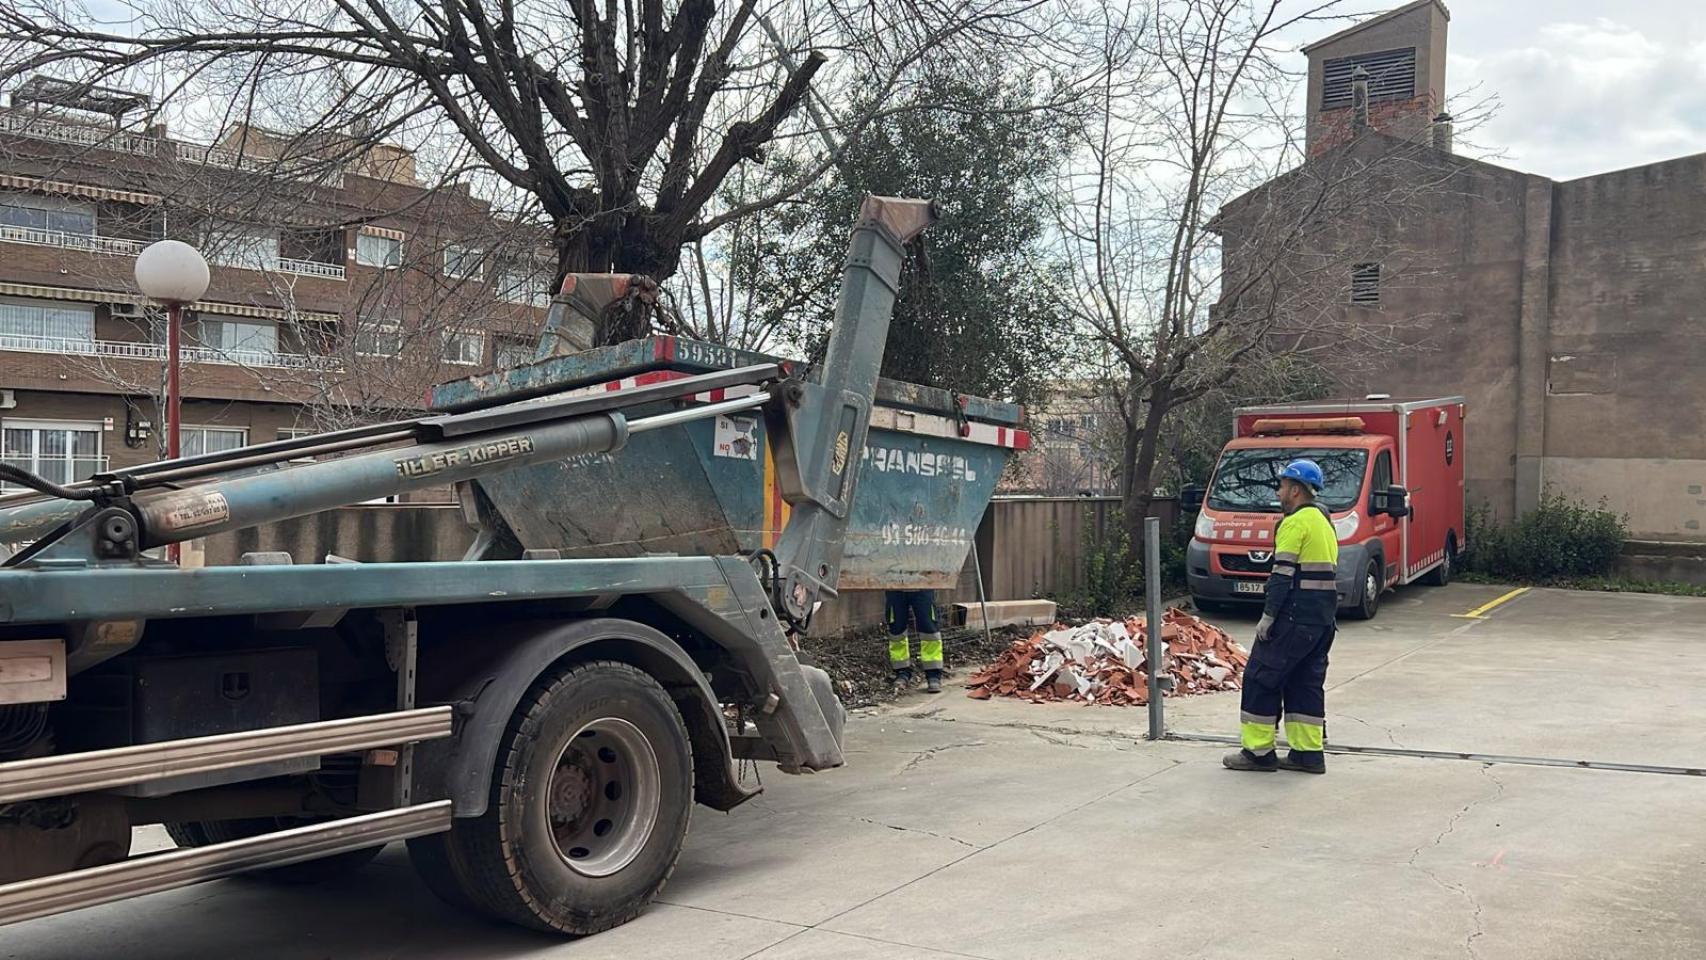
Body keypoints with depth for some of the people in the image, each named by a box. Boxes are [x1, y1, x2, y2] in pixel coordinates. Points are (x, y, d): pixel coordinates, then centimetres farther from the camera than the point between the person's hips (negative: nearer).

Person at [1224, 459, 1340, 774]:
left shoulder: (1296, 522, -12)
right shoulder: (1324, 522, 19)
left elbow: (1283, 574, -17)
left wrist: (1268, 615, -15)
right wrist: (1322, 613, 20)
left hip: (1295, 615, -10)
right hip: (1323, 616, 10)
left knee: (1261, 677, -2)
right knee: (1306, 681, 14)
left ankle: (1258, 751, 1)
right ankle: (1309, 752, 14)